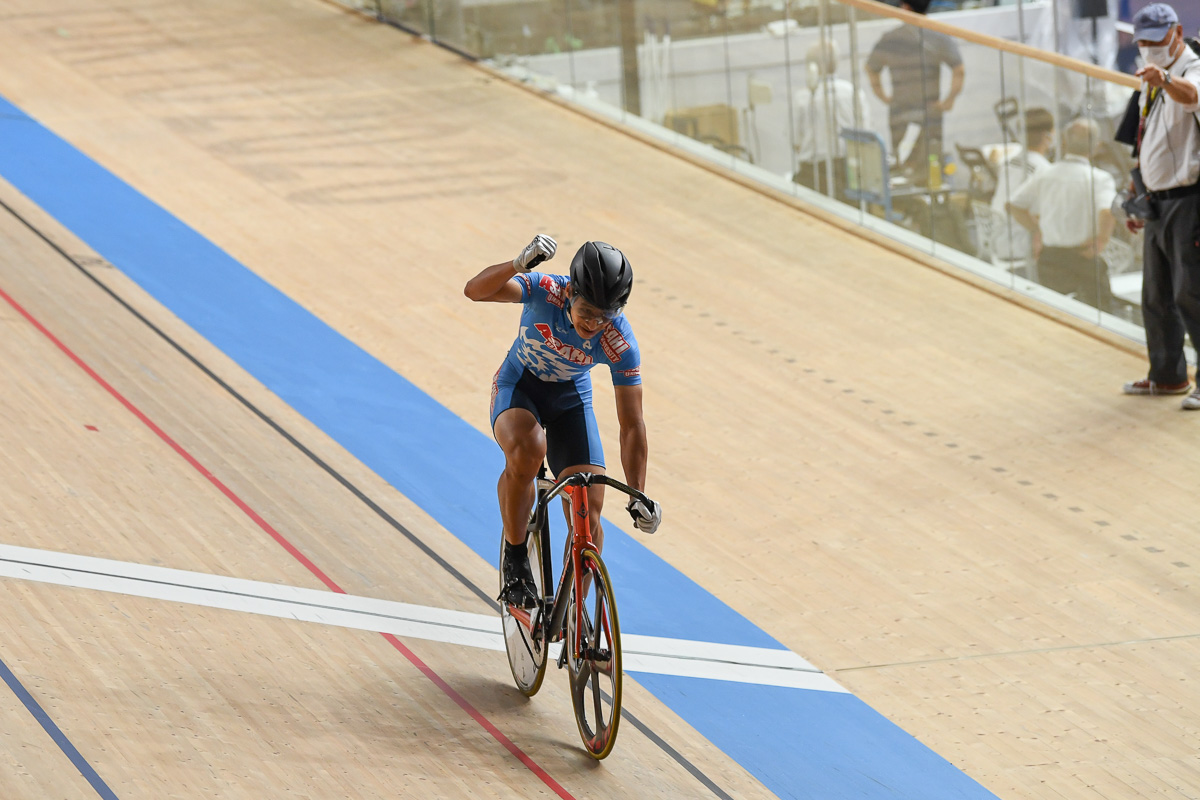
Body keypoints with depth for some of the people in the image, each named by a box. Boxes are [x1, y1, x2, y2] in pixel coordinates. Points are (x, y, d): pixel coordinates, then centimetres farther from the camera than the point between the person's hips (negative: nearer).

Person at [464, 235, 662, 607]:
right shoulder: (546, 291, -30)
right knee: (525, 452, -36)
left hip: (571, 398, 2)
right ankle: (515, 558, -15)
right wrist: (519, 264, -62)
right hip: (519, 385, -2)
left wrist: (638, 496, -24)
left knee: (588, 513, -10)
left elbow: (631, 424, -20)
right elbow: (476, 291, -44)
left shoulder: (620, 344, -27)